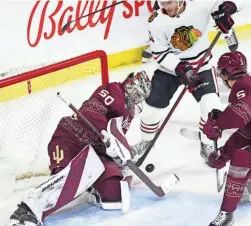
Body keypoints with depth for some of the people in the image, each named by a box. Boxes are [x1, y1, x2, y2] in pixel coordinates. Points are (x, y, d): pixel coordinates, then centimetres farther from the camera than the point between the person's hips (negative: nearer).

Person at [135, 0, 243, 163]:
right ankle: (146, 140, 31)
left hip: (201, 65, -1)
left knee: (211, 107, -16)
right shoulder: (157, 22, -17)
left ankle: (207, 146, 7)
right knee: (153, 105, 3)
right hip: (170, 67, 1)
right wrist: (180, 68, -28)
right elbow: (160, 54, -14)